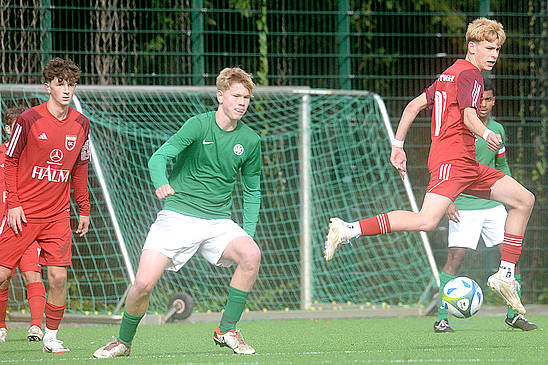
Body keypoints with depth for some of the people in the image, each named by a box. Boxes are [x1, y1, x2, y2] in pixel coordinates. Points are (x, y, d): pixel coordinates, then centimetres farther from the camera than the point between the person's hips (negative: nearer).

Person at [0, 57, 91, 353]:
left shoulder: (81, 124, 6)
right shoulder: (29, 120, -7)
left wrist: (84, 209, 15)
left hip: (58, 215, 3)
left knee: (58, 277, -6)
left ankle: (50, 337, 7)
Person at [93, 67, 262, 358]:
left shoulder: (250, 140, 6)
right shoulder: (199, 125, -7)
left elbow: (252, 191, 18)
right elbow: (158, 158, -18)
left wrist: (248, 233, 7)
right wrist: (161, 183, -41)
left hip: (218, 221, 3)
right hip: (178, 216, -3)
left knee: (251, 255, -27)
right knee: (144, 283, -15)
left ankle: (227, 330, -10)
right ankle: (124, 341, 14)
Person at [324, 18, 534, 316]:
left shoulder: (451, 74, 23)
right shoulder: (470, 74, -5)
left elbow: (413, 105, 24)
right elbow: (469, 116, -23)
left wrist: (397, 145, 26)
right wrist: (485, 134, -42)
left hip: (467, 166, 10)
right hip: (452, 159, -10)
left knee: (524, 200, 11)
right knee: (426, 221, -27)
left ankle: (505, 275, 12)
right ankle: (347, 230, -25)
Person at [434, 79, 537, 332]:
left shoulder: (497, 130, 9)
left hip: (493, 204, 5)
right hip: (464, 205, -5)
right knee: (455, 258, -13)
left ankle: (513, 314, 12)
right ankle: (441, 319, -6)